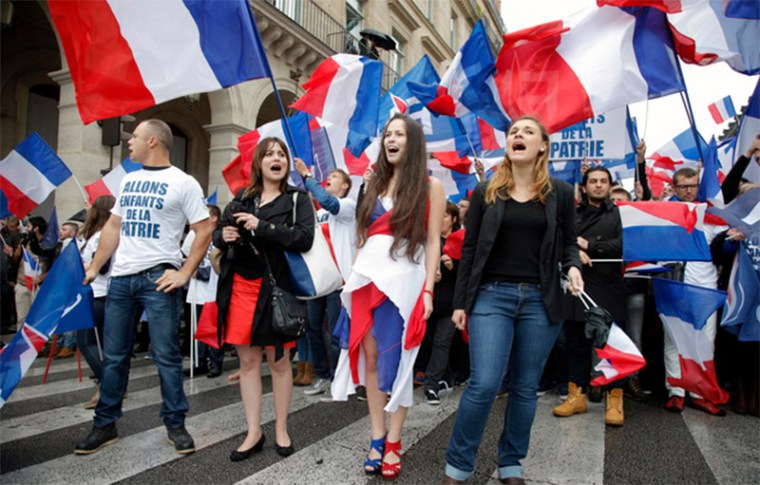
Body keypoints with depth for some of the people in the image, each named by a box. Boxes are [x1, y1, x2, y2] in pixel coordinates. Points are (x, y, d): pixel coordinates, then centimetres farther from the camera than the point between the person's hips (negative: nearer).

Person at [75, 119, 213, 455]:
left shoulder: (183, 183, -4)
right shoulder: (128, 180, 15)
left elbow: (204, 230, -8)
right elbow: (113, 226, 18)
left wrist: (185, 274, -13)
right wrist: (94, 269, 12)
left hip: (158, 278, -6)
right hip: (121, 277, 6)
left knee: (166, 355, 0)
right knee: (114, 356, 11)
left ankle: (175, 424, 14)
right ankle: (105, 425, 24)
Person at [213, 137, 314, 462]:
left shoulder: (297, 198, 1)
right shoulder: (242, 198, 11)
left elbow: (304, 238, -14)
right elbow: (217, 236, 17)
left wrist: (262, 227, -21)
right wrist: (223, 235, -7)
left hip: (275, 288, -3)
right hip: (240, 286, 4)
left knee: (278, 361, 6)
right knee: (247, 360, 8)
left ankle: (281, 430, 22)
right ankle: (253, 433, 20)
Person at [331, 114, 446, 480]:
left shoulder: (430, 186, 1)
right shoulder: (375, 184, 15)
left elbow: (433, 242, -3)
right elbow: (362, 236, 15)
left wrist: (428, 290, -10)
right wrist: (354, 277, 10)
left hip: (404, 280, -4)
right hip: (367, 277, 5)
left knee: (395, 361, 1)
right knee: (369, 358, 6)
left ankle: (393, 443, 15)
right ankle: (377, 439, 18)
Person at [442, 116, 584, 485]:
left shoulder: (560, 193, 6)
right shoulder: (485, 191, 5)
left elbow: (569, 243, 13)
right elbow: (469, 249, 5)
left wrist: (572, 267, -11)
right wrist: (460, 302, 3)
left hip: (540, 301, 2)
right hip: (492, 296, -1)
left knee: (525, 388, 9)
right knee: (484, 384, -10)